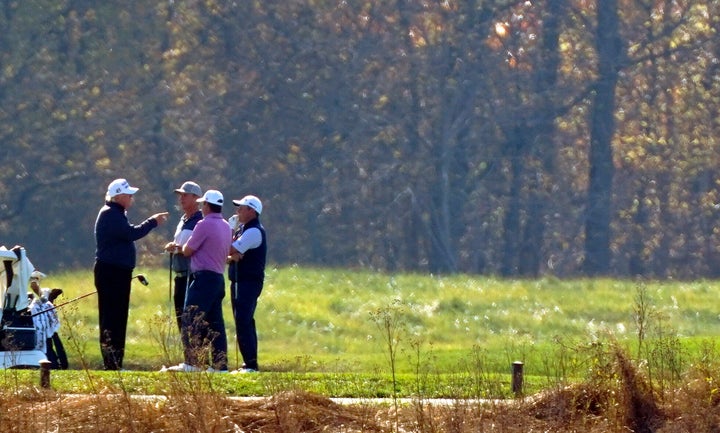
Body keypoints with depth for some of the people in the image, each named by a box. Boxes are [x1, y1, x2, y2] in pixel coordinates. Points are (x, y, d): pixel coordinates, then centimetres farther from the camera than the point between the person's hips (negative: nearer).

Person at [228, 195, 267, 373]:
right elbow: (232, 254, 12)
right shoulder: (242, 230, 17)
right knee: (244, 322, 13)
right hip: (239, 282, 11)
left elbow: (231, 250, -22)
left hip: (249, 282, -11)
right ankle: (249, 363, 18)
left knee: (243, 322, -15)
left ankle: (251, 363, -17)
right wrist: (231, 257, -9)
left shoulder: (254, 231, -15)